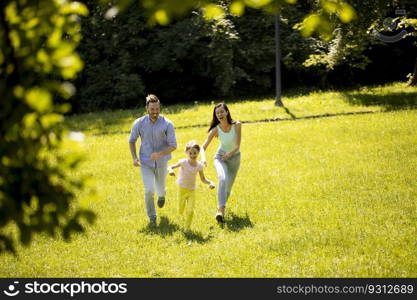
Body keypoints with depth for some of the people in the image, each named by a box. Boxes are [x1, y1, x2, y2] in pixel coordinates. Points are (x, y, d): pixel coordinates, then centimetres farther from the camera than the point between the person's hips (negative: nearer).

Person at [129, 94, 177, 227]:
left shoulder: (167, 124, -15)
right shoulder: (139, 123, -10)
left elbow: (173, 145, -14)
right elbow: (132, 140, 6)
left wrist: (160, 154, -32)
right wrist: (134, 158, -8)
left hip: (161, 162, 0)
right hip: (145, 163, 0)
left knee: (160, 188, 18)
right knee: (149, 190, -14)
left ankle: (161, 195, 57)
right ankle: (152, 218, 3)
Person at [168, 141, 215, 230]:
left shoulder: (199, 165, -8)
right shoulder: (183, 162, -17)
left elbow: (203, 179, 4)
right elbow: (170, 167, -19)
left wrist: (210, 182, -15)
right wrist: (170, 170, -43)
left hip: (192, 191, 1)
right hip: (182, 189, -1)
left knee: (190, 211, -8)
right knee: (181, 211, 11)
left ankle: (187, 228, 10)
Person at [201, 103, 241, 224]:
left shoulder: (236, 125, -19)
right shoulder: (215, 130, -19)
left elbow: (237, 146, -18)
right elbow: (203, 147, -20)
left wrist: (230, 153, -33)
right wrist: (203, 158, -38)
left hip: (234, 157, 2)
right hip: (220, 157, -2)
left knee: (228, 186, 13)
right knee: (223, 179, -30)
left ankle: (221, 205, 43)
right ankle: (220, 210, -38)